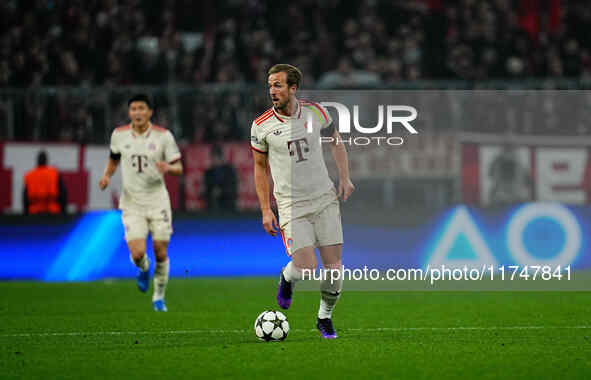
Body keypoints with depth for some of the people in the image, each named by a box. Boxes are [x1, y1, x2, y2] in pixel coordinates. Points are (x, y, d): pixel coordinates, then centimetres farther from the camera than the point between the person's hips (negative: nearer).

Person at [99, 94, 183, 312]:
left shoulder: (163, 136, -5)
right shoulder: (119, 135, 1)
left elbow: (179, 168, -1)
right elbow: (114, 159, 20)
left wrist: (168, 167, -24)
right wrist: (107, 176, 2)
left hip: (158, 202, 0)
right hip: (132, 204, 0)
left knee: (161, 254, -1)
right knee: (137, 254, -15)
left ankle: (159, 297, 22)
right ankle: (144, 270, 23)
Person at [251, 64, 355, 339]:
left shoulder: (315, 112, -1)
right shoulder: (261, 126, -6)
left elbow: (335, 140, 18)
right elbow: (260, 167, 6)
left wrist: (344, 178, 9)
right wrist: (265, 210, 2)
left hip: (325, 199, 2)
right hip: (291, 205, -2)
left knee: (334, 264, -2)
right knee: (306, 268, -15)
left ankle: (324, 317, 23)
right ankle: (286, 277, 22)